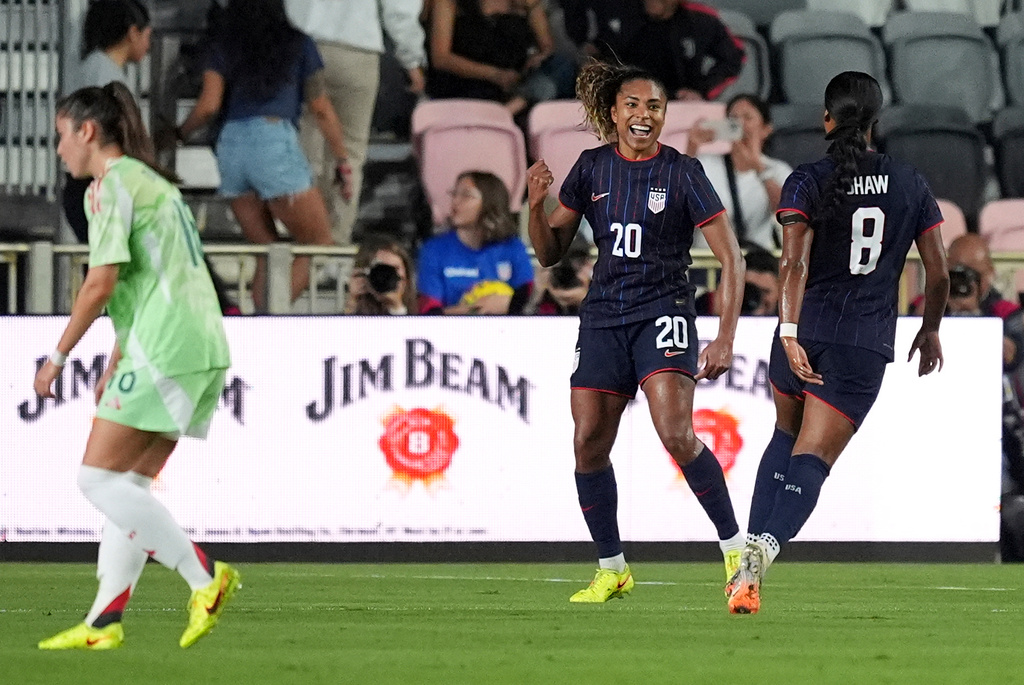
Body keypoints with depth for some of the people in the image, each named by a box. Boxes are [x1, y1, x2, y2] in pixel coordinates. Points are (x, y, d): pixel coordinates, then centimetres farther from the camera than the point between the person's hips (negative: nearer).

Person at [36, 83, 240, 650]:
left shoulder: (112, 184, -5)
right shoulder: (151, 183, 24)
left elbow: (101, 284, -12)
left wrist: (58, 357, -4)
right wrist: (115, 365, 31)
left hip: (166, 350, -10)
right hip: (203, 349, 10)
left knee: (99, 478, -8)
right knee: (129, 484, 10)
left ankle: (204, 577, -14)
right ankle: (105, 621, 6)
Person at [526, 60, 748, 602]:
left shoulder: (681, 172, -6)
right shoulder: (591, 168, 6)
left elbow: (731, 258, -6)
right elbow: (550, 253, 11)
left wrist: (725, 338, -14)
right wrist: (537, 206, -9)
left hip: (663, 313, -4)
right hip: (603, 316, 4)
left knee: (675, 434, -23)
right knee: (588, 444, -1)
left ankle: (734, 547, -11)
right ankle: (611, 569, 13)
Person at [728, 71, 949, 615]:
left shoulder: (807, 183, -2)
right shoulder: (911, 185, 4)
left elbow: (794, 264, -16)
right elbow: (938, 274, 6)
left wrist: (790, 334, -22)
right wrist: (930, 331, 22)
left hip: (804, 335, 0)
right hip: (866, 347, 0)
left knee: (785, 436, 25)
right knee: (810, 460, -5)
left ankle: (752, 546, 11)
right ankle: (766, 548, -32)